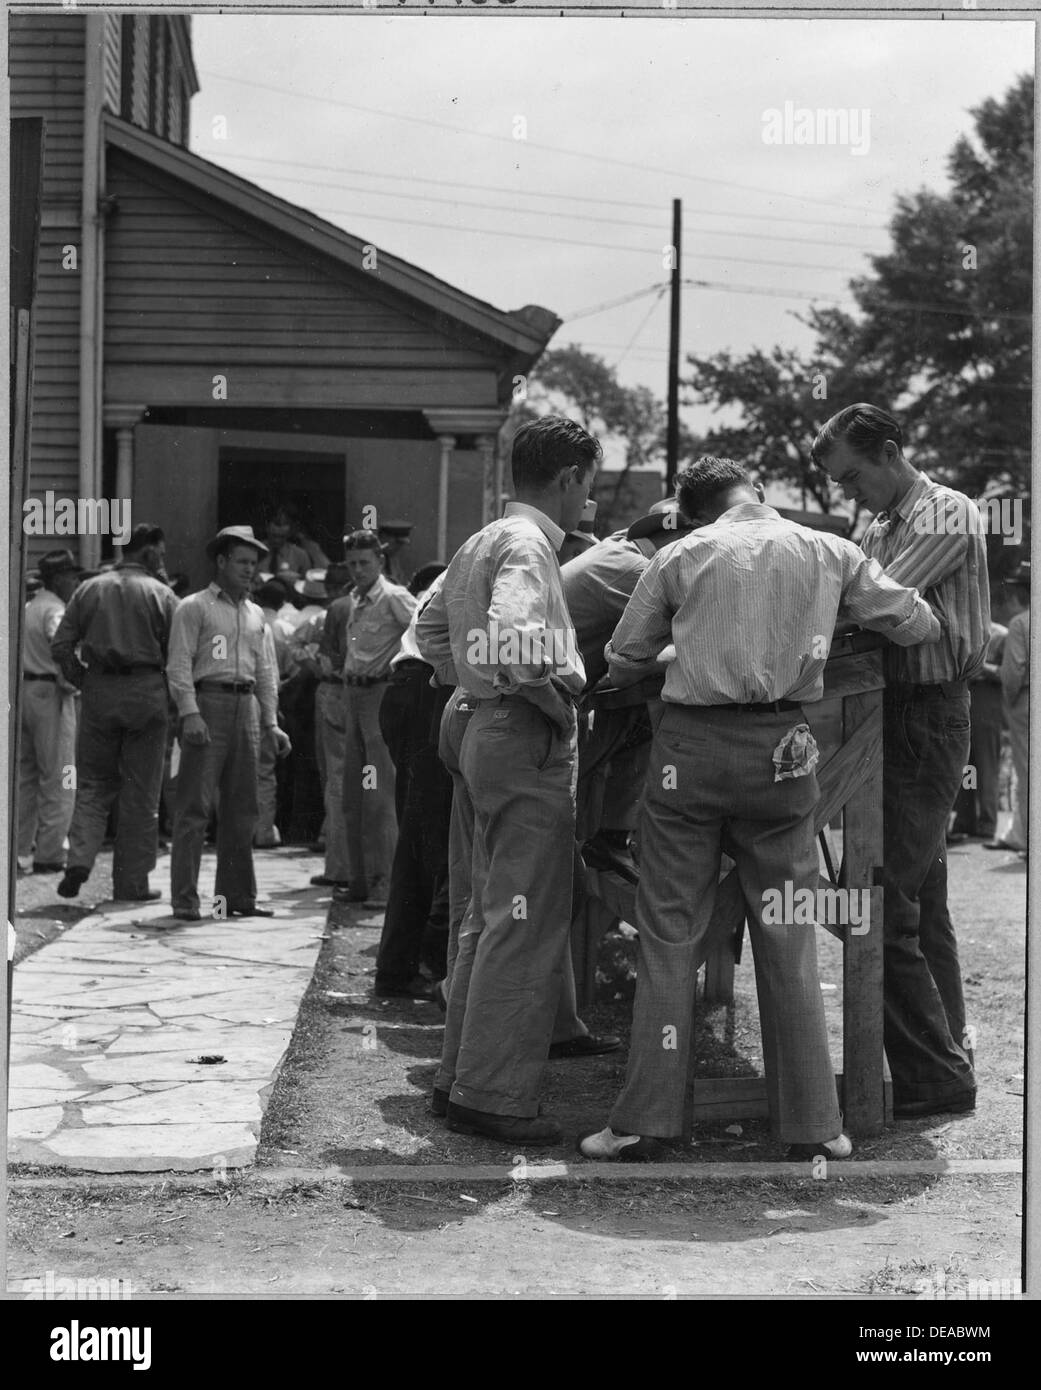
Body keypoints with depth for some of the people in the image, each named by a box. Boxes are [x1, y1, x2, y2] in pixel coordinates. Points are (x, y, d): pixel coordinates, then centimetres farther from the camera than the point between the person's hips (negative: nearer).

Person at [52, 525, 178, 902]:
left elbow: (61, 645, 2)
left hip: (99, 691, 2)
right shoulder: (160, 595, -1)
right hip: (147, 693, -2)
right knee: (141, 793, 5)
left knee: (92, 784, 13)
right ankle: (132, 882, 8)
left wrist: (83, 681, 11)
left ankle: (79, 860, -7)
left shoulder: (89, 589, 7)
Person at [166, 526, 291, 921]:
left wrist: (271, 722, 12)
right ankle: (185, 899, -7)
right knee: (195, 805, -8)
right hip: (208, 703, -6)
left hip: (245, 707, 6)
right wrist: (190, 714, -17)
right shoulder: (194, 607, 1)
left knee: (241, 807, 8)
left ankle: (237, 895, 15)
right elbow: (179, 664, -6)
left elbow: (266, 671, 20)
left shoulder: (256, 615, 19)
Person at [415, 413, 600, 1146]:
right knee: (528, 925, -6)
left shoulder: (482, 542, 16)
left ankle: (460, 1076, 23)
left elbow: (431, 629, 25)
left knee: (491, 916, 16)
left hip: (487, 732, 10)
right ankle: (494, 1094, -2)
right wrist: (557, 699, -17)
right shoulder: (527, 545, -14)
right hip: (532, 745, -10)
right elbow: (511, 641, -30)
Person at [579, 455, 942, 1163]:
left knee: (671, 933, 4)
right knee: (787, 938, 9)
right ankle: (811, 1123, 13)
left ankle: (646, 1119, 5)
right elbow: (918, 625, 12)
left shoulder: (680, 557, 3)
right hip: (780, 751, 1)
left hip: (691, 746, -1)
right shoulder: (829, 553, 6)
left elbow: (623, 662, 9)